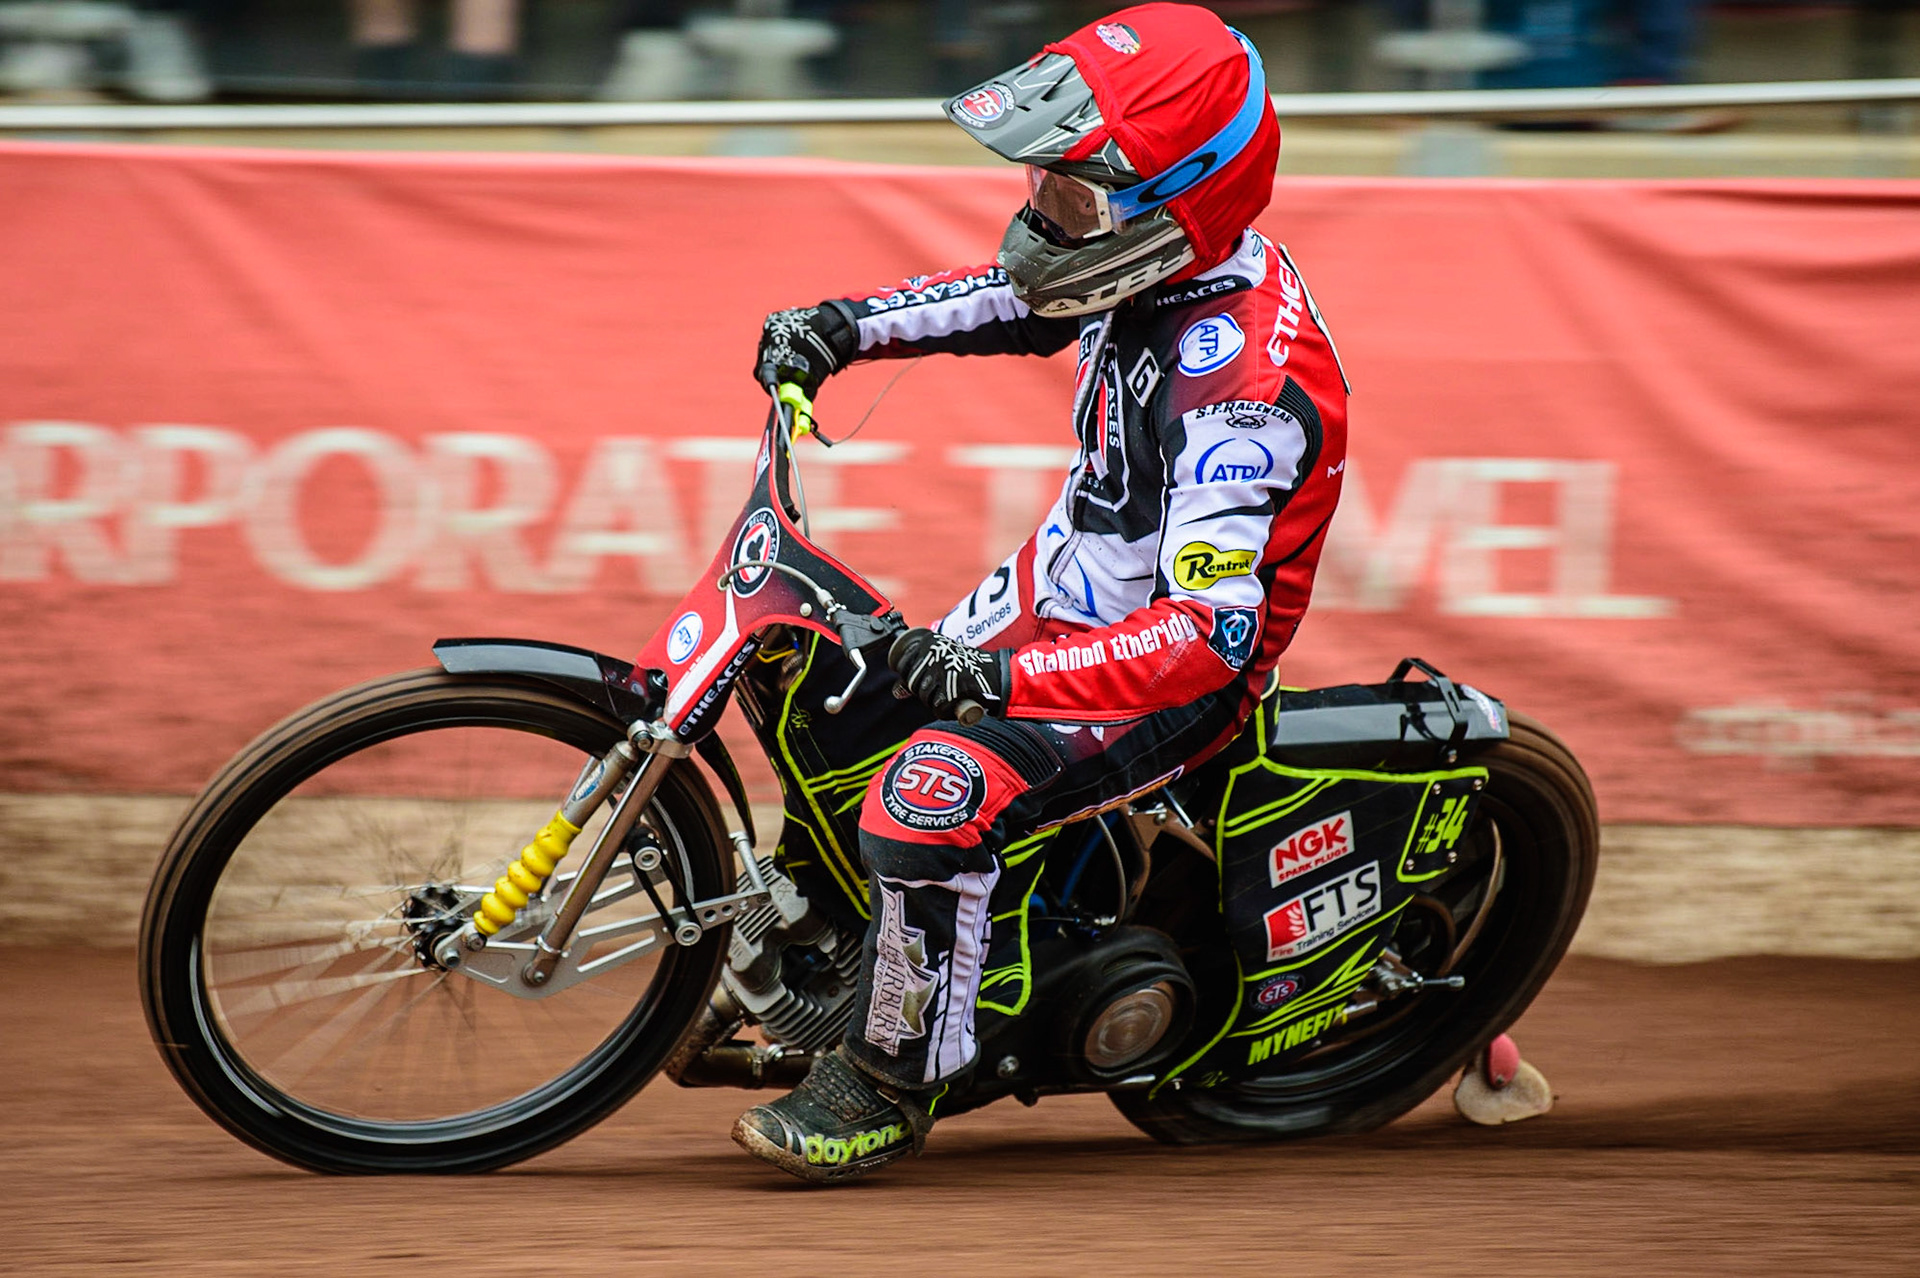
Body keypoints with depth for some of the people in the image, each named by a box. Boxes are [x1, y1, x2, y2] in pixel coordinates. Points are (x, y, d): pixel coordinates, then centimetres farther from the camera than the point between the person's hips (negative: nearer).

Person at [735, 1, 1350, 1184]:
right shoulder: (1170, 259, -7)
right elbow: (1015, 297, 16)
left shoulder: (1236, 387, -33)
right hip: (1067, 587, 10)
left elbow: (1216, 630, -37)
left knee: (936, 791, -29)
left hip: (1167, 678, -10)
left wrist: (1010, 678, -40)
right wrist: (846, 326, 3)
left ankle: (892, 1086, -12)